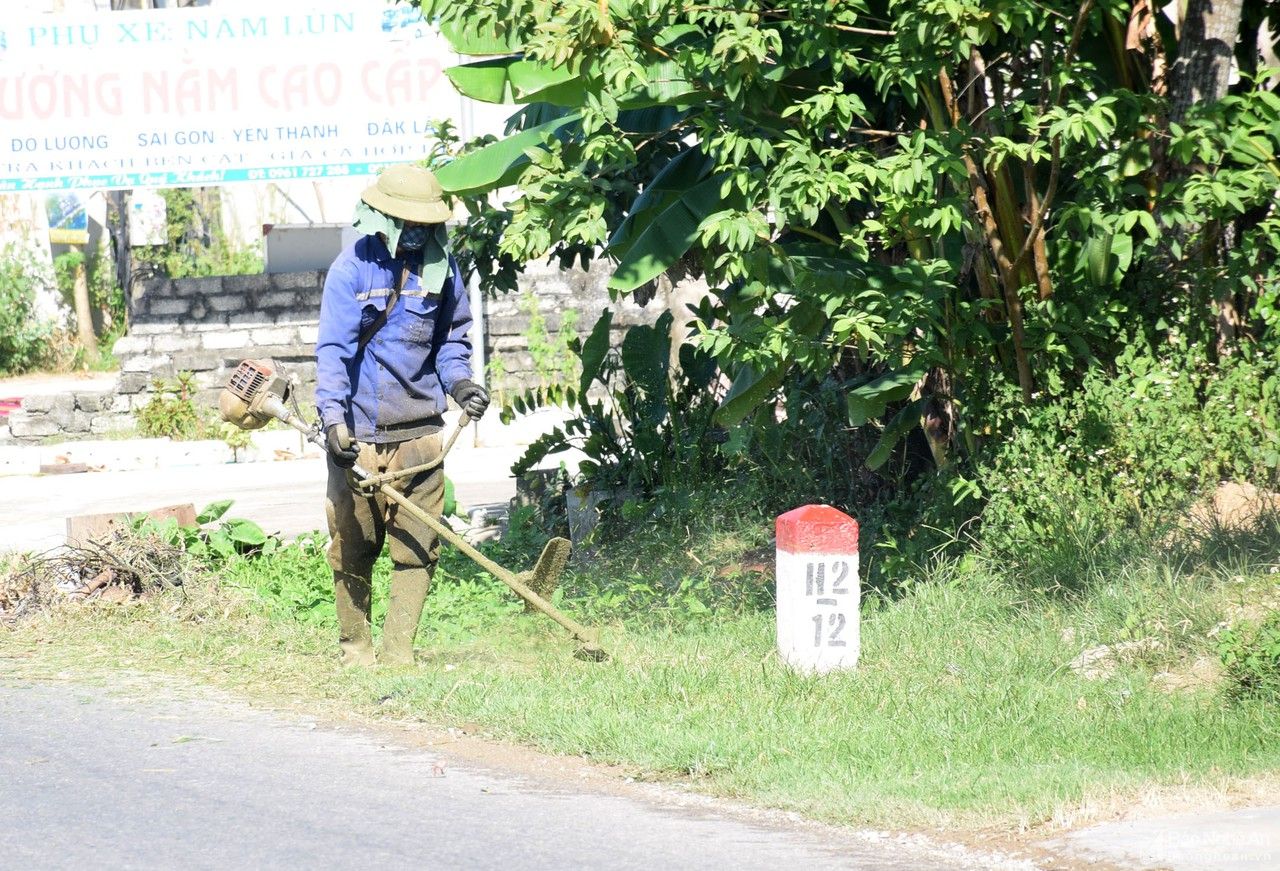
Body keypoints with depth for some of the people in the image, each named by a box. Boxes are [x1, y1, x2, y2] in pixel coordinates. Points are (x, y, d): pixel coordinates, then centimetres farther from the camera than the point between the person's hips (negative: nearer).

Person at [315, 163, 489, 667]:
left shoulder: (440, 267, 6)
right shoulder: (352, 268, -5)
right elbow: (333, 347, -10)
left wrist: (458, 380, 2)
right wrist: (333, 418, -20)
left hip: (419, 431, 3)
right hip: (359, 433, -3)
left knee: (418, 548, -2)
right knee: (352, 546, 4)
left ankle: (398, 651, 3)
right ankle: (355, 647, 18)